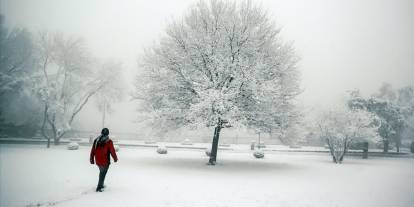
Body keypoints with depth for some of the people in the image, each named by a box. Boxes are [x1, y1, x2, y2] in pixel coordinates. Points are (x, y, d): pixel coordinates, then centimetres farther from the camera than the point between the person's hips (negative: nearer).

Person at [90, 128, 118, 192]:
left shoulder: (96, 140, 2)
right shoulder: (109, 141, -15)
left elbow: (92, 151, 7)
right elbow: (112, 151, -10)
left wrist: (92, 159, 17)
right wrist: (115, 158, 5)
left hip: (97, 161, 6)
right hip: (105, 161, -5)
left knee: (101, 172, 25)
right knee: (103, 174, 8)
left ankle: (101, 185, 36)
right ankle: (99, 188, 9)